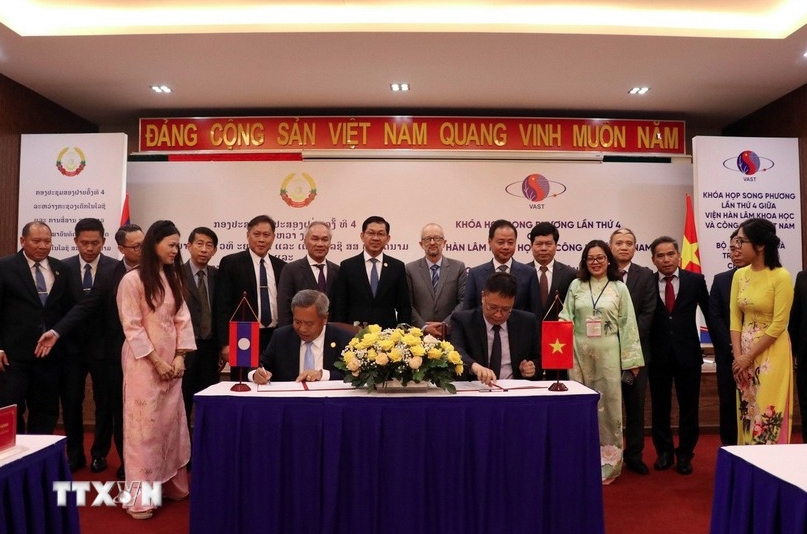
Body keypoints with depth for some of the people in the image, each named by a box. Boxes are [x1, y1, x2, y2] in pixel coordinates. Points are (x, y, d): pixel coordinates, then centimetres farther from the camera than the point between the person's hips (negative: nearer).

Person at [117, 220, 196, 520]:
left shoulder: (172, 278, 10)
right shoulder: (132, 279, -9)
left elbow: (182, 319, 7)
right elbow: (132, 327, -12)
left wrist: (180, 357, -3)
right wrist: (157, 361, -14)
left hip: (171, 360, 6)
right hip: (144, 361, -6)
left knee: (171, 422, 10)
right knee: (144, 425, -1)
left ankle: (171, 484, 22)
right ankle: (141, 497, 9)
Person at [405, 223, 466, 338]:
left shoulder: (458, 267, 4)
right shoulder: (410, 269, 3)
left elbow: (464, 301, -1)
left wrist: (445, 325, -10)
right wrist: (424, 327, -11)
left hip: (451, 334, 1)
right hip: (419, 334, 0)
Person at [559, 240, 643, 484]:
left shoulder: (619, 288, 3)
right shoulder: (576, 286, 6)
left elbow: (628, 324, 1)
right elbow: (566, 319, 4)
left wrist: (632, 360, -1)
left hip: (607, 353, -1)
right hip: (579, 352, 1)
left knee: (608, 404, 4)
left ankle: (608, 462, 17)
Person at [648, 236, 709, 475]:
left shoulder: (695, 280, -1)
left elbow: (709, 313, 5)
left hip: (687, 353, 0)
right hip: (658, 354, 0)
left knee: (688, 407, 9)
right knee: (660, 407, 11)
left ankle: (685, 454, 24)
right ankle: (664, 452, 27)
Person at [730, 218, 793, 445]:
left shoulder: (781, 276, -13)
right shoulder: (739, 275, 4)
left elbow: (779, 325, -14)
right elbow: (735, 318, 3)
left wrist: (749, 357, -12)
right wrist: (738, 356, -6)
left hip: (771, 353, -5)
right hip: (744, 353, 6)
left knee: (769, 412, -1)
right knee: (748, 410, 11)